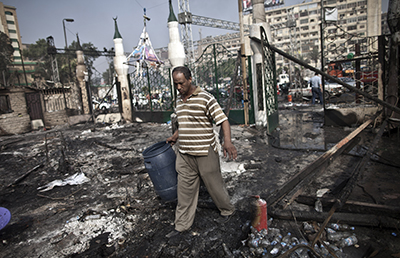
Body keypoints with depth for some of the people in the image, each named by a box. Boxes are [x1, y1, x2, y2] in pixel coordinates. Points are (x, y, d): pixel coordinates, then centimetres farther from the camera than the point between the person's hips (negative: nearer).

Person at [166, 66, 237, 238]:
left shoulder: (205, 98, -12)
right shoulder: (179, 100, 11)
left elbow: (223, 121, -15)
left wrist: (227, 142, -29)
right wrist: (174, 137, 19)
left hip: (205, 152, -6)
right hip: (184, 154, 6)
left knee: (214, 184, 10)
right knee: (185, 190, 12)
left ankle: (227, 210, 37)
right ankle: (182, 225, 26)